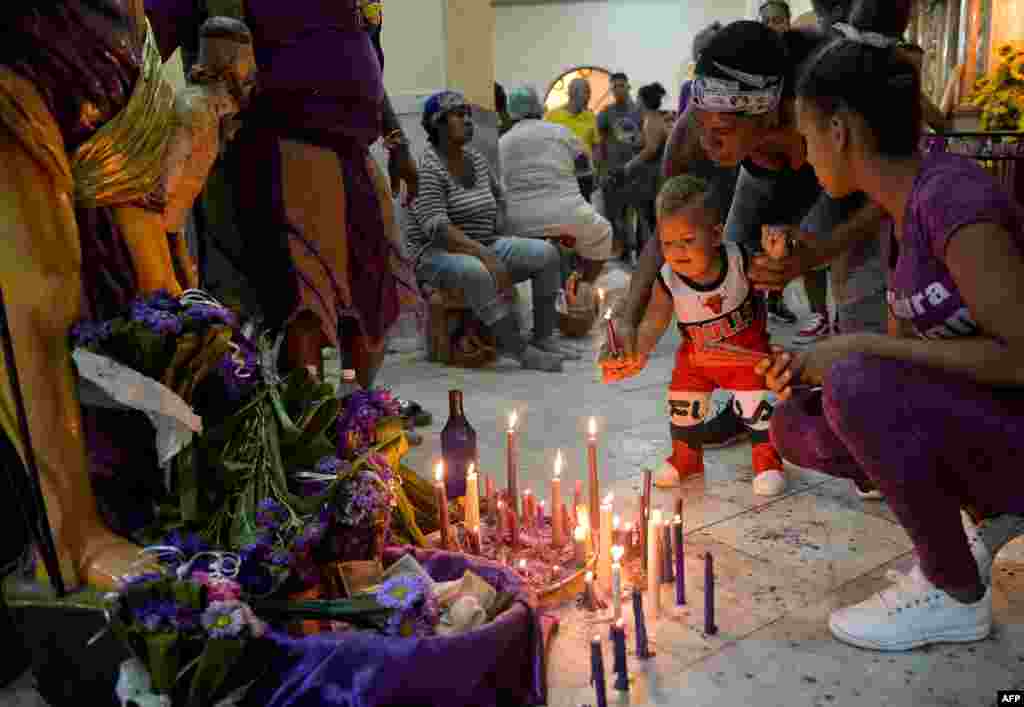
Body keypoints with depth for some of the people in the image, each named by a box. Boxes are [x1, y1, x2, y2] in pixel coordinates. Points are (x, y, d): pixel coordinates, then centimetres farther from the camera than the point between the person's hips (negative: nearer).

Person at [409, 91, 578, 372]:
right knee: (477, 274, -40)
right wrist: (487, 257, -34)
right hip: (438, 257, -7)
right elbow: (436, 228, -27)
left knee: (546, 254, -11)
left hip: (481, 251, 7)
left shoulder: (476, 159, 7)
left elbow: (497, 195, 25)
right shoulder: (427, 169, -17)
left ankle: (543, 339, -8)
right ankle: (520, 349, -31)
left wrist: (499, 239, 9)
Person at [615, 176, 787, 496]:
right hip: (696, 355, 2)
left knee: (757, 406, -4)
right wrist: (640, 353, -42)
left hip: (746, 350, -2)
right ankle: (685, 459, 38)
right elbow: (653, 322, -26)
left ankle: (768, 463, 21)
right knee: (683, 407, 12)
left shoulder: (739, 259, -26)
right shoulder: (667, 280, -25)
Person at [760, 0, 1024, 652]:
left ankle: (957, 595, -8)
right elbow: (907, 343, 12)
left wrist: (859, 351, -23)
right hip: (972, 423, 9)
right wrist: (814, 366, -4)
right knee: (796, 426, 1)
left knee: (858, 384, -31)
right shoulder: (903, 213, 5)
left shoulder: (952, 197, -23)